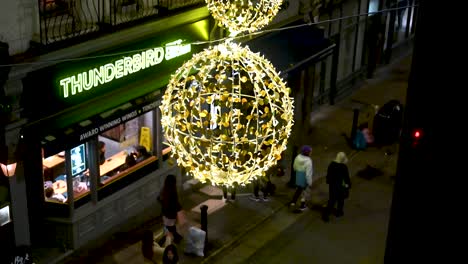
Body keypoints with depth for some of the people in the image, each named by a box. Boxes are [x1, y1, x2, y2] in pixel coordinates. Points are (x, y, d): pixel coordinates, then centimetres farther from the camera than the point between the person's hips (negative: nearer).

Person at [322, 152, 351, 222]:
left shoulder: (331, 164, -6)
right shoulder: (344, 167, -20)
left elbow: (328, 174, 4)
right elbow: (346, 177, -13)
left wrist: (328, 181, 19)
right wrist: (349, 184, 1)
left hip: (332, 185, 4)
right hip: (341, 185, -4)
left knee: (331, 200, 14)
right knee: (340, 199, 21)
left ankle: (326, 214, 11)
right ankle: (338, 212, 35)